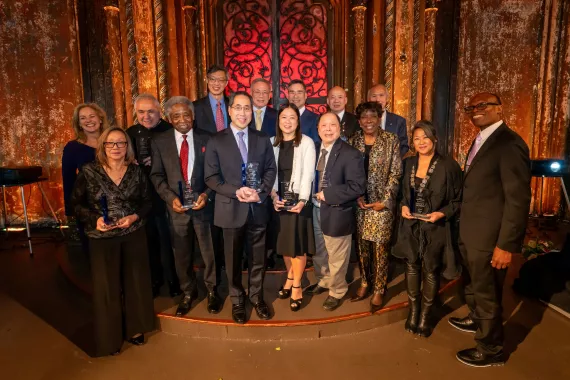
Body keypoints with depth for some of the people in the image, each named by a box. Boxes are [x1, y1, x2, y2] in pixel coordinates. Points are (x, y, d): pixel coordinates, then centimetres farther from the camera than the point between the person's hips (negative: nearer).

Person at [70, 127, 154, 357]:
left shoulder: (136, 172, -1)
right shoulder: (89, 172, -7)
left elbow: (147, 202, 4)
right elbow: (76, 204, -1)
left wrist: (134, 217, -14)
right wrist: (94, 219, -17)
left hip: (134, 236, 2)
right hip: (102, 239, -2)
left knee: (135, 282, 12)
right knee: (106, 287, 7)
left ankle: (134, 329, 33)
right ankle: (110, 338, 27)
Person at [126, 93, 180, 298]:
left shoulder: (170, 131, -8)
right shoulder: (131, 133, 5)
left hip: (164, 195, -4)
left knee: (167, 240, 9)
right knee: (148, 241, 17)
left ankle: (173, 279, 26)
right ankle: (154, 279, 34)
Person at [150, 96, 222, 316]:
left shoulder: (207, 139, 0)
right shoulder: (160, 142, 1)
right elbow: (157, 175, 2)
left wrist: (206, 194, -14)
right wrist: (171, 197, -12)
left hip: (203, 204, -1)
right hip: (176, 206, 1)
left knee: (209, 250, 11)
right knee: (182, 254, 14)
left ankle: (211, 290, 33)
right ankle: (188, 292, 34)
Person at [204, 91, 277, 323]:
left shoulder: (263, 139, 6)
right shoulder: (216, 141, -2)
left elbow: (271, 170, 5)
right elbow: (211, 177, -6)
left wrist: (260, 192, -12)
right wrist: (236, 192, -19)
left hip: (258, 208, 2)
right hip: (231, 209, -2)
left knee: (258, 259, 14)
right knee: (233, 260, 13)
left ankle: (257, 297, 35)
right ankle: (237, 301, 33)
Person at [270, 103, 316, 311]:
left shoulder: (307, 142, -5)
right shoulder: (272, 142, 6)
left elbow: (308, 173, -11)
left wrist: (302, 200, -20)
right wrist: (274, 196, -11)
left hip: (298, 200, -3)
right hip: (278, 200, 4)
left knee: (298, 243, 2)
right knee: (284, 242, 13)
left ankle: (296, 285, 17)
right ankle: (290, 277, 32)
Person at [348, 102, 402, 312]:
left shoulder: (391, 140, -2)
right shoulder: (353, 141, 6)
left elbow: (396, 173, -4)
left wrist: (385, 200, -11)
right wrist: (356, 196, -6)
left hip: (381, 202, -3)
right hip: (359, 202, 3)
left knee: (379, 247, 1)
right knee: (361, 245, 10)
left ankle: (379, 290, 16)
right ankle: (364, 283, 28)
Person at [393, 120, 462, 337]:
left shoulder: (448, 166, -11)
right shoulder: (408, 163, 3)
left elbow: (458, 200, -5)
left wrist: (442, 213, -20)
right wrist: (403, 206, -4)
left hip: (436, 228, -4)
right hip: (411, 226, 4)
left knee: (431, 270, 9)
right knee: (412, 266, 13)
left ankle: (426, 314, 28)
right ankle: (413, 310, 31)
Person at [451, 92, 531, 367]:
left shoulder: (509, 144, -19)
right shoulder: (480, 140, 10)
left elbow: (518, 199, -22)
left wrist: (506, 244, -22)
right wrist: (463, 227, 14)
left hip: (489, 237, -9)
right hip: (470, 233, 9)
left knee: (487, 294, 9)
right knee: (472, 284, 28)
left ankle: (490, 350, 31)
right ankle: (477, 320, 53)